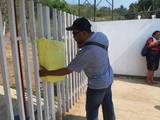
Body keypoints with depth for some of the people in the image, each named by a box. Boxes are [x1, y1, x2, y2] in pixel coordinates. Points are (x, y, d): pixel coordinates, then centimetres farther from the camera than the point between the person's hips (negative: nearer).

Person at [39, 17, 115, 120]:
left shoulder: (86, 52, -33)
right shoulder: (101, 35, -11)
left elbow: (67, 70, -25)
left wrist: (46, 73, -15)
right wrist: (82, 45, -4)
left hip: (97, 84, -8)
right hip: (108, 78, 8)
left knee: (91, 111, 13)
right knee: (108, 105, 25)